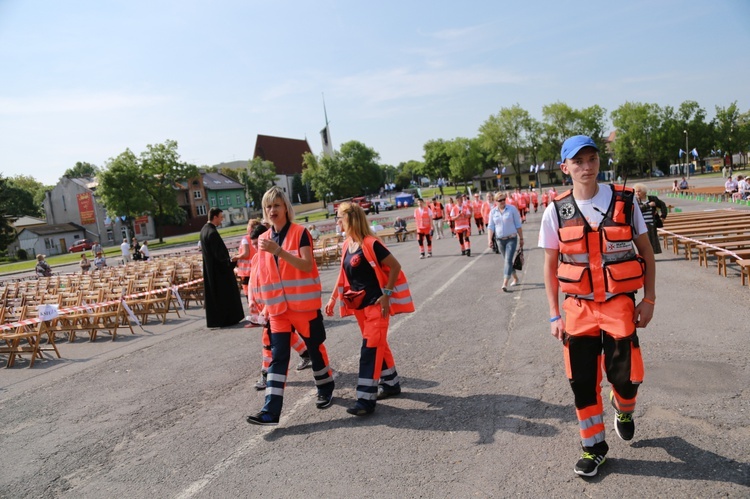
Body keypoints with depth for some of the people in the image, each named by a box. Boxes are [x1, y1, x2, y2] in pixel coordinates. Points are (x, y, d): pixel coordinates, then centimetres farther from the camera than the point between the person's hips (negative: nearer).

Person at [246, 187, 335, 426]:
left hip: (303, 304, -4)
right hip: (278, 307, 4)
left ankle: (325, 390, 33)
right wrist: (264, 304, 14)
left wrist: (279, 251, -29)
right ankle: (271, 411, -1)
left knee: (315, 348, 11)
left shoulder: (300, 232, -7)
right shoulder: (264, 239, 7)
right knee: (278, 356, 0)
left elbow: (307, 265, -20)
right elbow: (264, 275, 14)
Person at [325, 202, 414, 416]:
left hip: (376, 303, -7)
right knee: (378, 344, 16)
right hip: (359, 305, 7)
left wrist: (386, 294, -18)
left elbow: (395, 267, -16)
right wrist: (333, 299, 16)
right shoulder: (347, 245, 5)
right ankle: (391, 384, 32)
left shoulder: (371, 244, -18)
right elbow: (344, 276, 16)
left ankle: (366, 399, -4)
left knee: (370, 348, -7)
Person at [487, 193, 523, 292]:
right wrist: (489, 239, -10)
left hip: (511, 239, -4)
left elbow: (518, 224, -1)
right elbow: (491, 226, 3)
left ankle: (505, 283, -18)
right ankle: (515, 278, 33)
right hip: (499, 239, 4)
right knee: (507, 260, 14)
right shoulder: (493, 212, 2)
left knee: (508, 260, -14)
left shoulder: (512, 209, -5)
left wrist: (521, 238, -1)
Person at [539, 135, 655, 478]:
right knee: (582, 381, 5)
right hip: (579, 308, 1)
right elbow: (550, 265, 3)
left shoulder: (624, 202, -3)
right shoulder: (556, 212, -4)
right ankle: (594, 446, 27)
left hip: (620, 306, 0)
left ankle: (623, 410, 39)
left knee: (626, 376, 1)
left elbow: (646, 251, 5)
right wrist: (554, 315, 0)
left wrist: (649, 299, 0)